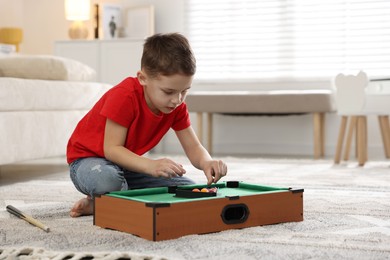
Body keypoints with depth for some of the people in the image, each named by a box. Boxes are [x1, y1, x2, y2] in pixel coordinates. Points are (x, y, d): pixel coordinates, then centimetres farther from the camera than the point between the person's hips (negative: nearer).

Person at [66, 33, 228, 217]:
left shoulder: (177, 106, -8)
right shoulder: (125, 96, -27)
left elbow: (194, 148, -7)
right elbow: (111, 148, -28)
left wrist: (207, 163, -32)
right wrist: (150, 165, -45)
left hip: (127, 164, 7)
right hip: (89, 158, -7)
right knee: (108, 180, -44)